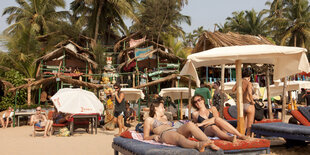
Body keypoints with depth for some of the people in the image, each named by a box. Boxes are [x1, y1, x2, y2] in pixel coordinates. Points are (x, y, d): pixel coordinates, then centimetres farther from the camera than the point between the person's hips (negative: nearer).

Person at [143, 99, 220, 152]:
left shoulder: (164, 117, 40)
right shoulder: (149, 120, 21)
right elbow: (145, 137, 14)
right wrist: (154, 136, -7)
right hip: (164, 135, -6)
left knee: (190, 124, -28)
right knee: (179, 137, -42)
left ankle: (210, 143, -48)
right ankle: (198, 145, -73)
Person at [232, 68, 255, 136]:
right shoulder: (248, 83, -13)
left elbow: (233, 90, 17)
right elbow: (249, 93, -31)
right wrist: (252, 101, -15)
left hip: (241, 106, 5)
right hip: (249, 106, -5)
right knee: (249, 126, 4)